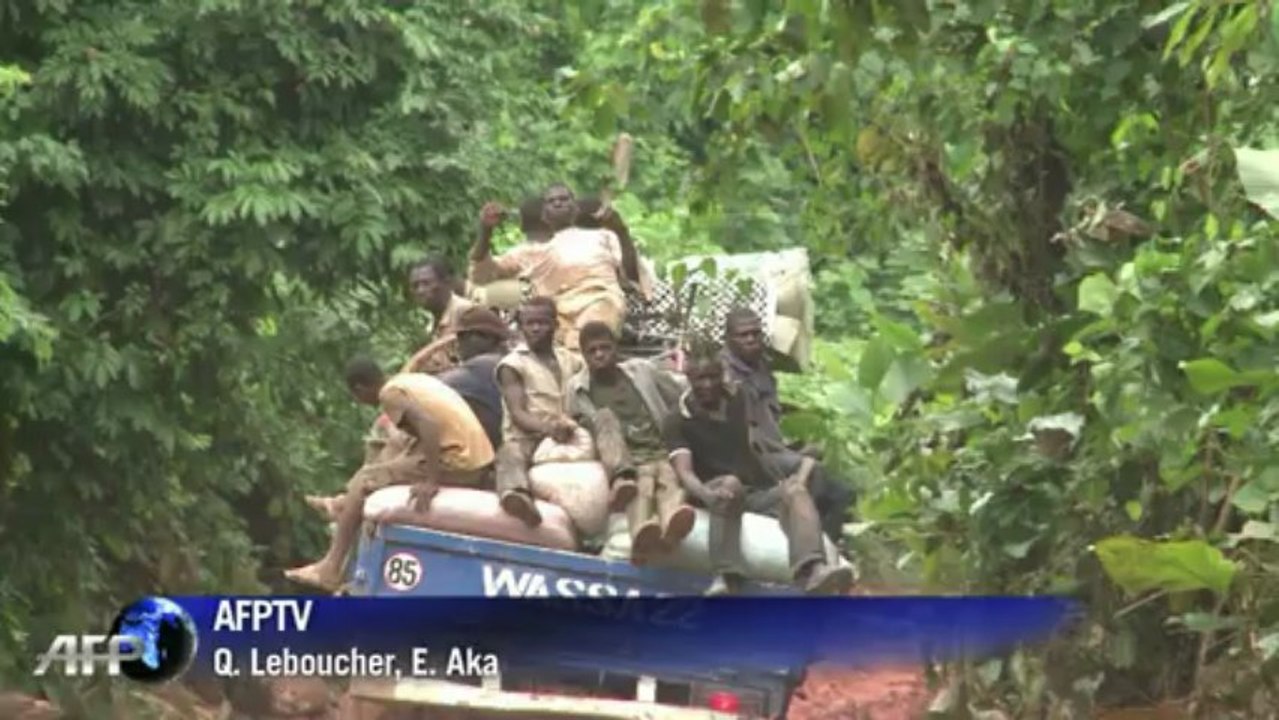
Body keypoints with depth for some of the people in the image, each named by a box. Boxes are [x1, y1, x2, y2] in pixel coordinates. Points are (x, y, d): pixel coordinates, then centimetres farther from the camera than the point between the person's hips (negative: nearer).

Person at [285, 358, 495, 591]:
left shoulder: (391, 393, -8)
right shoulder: (415, 380, 18)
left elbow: (429, 424, -24)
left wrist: (431, 481, -27)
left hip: (453, 464, -9)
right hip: (478, 461, 9)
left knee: (365, 481, 1)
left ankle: (331, 567, 2)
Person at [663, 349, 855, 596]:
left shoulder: (738, 399, 16)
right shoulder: (678, 421, -2)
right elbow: (684, 471, -18)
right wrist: (706, 494, -39)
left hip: (758, 490, 4)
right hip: (716, 491, -4)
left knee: (795, 489, -27)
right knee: (730, 483, -38)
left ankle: (813, 572, -57)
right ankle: (726, 578, -58)